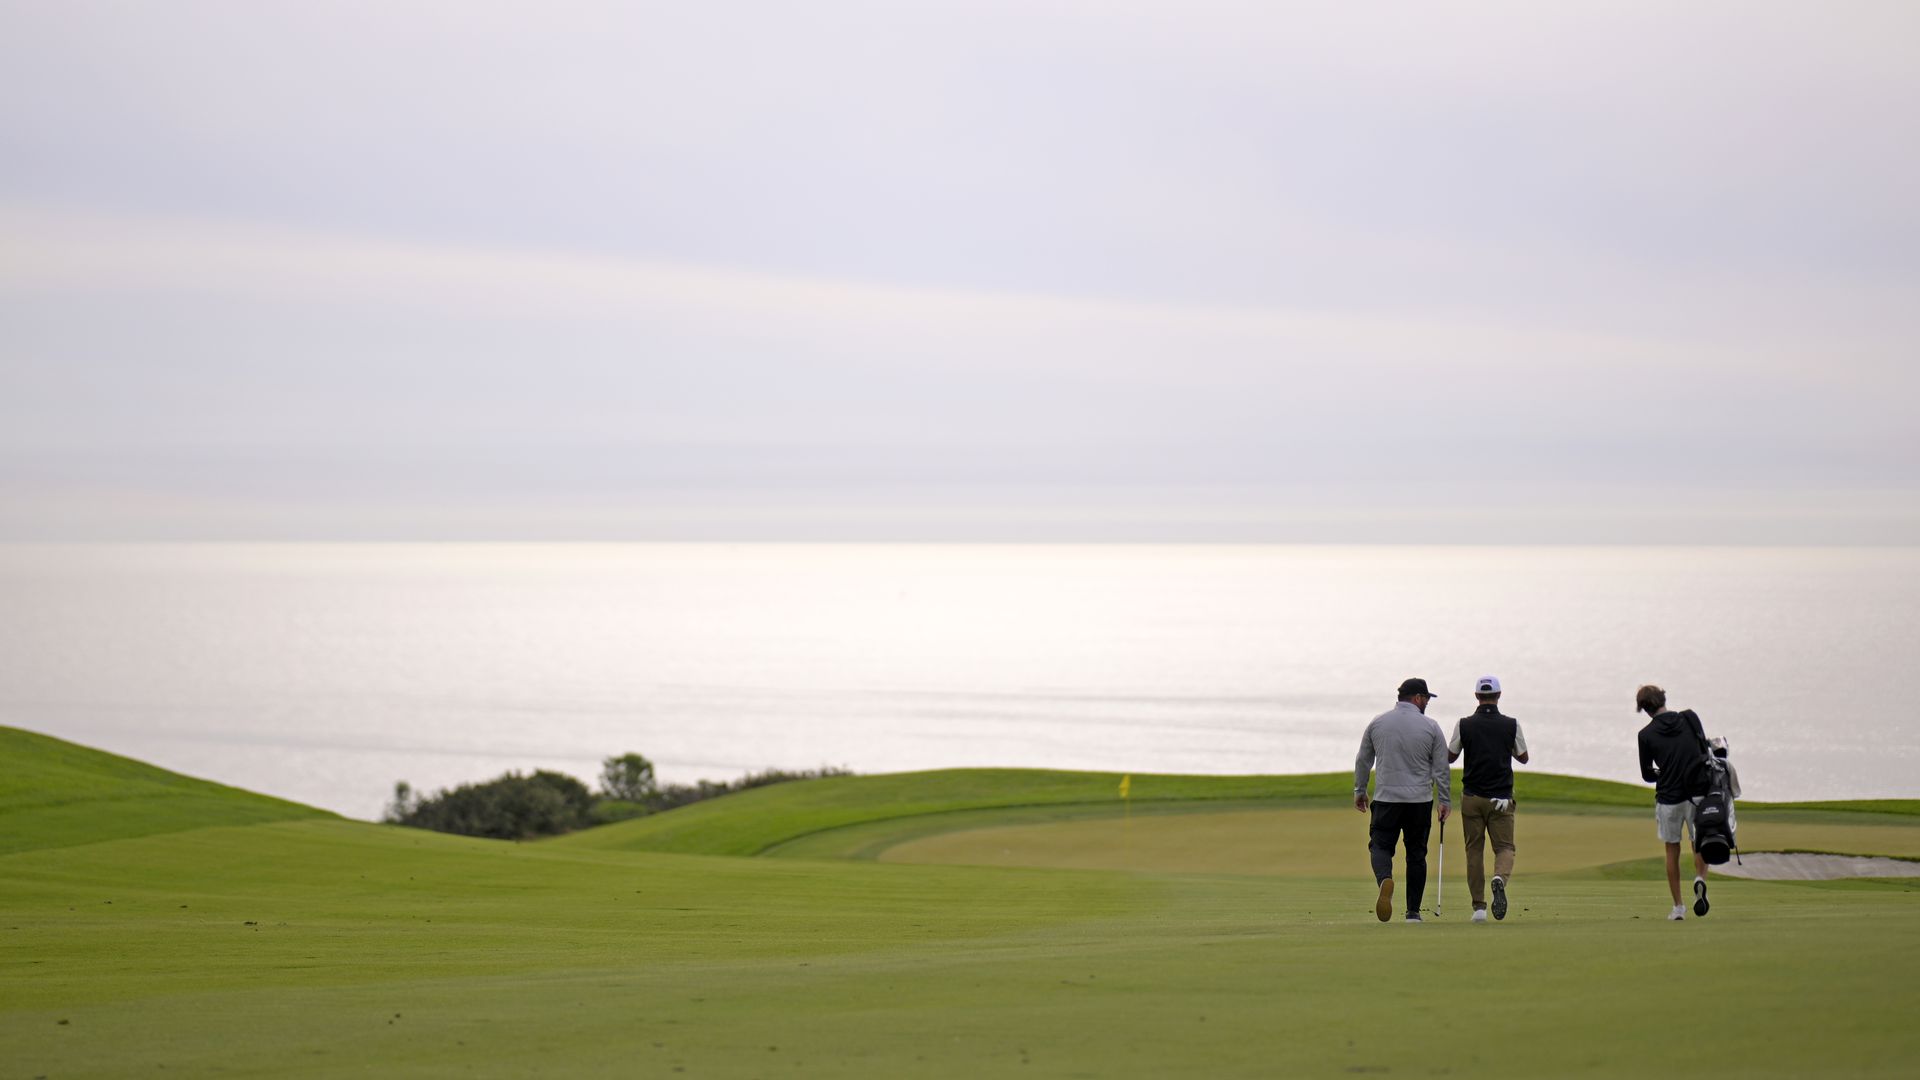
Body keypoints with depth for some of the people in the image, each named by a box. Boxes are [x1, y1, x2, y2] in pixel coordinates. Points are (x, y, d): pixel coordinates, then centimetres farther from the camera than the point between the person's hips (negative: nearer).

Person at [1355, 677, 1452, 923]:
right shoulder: (1430, 727, -3)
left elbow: (1363, 761, 10)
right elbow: (1441, 767, -1)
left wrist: (1359, 790, 22)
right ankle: (1413, 911, 10)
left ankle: (1385, 880, -29)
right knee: (1416, 854, 10)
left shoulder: (1377, 723, 3)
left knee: (1380, 846, 4)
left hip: (1386, 799, 0)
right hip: (1420, 801, 0)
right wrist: (1446, 801, 8)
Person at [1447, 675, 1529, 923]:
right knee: (1504, 846, 4)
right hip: (1501, 798, 0)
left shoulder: (1464, 725, -5)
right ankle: (1500, 878, -29)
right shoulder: (1511, 725, -4)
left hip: (1472, 797, 0)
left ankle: (1478, 906, 5)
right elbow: (1523, 757, 9)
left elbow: (1450, 756, 7)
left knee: (1474, 850, 8)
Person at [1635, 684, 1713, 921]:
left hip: (1669, 798, -1)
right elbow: (1705, 750, 9)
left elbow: (1647, 775, 2)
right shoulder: (1690, 718, -2)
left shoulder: (1646, 735, -6)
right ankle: (1700, 879, -18)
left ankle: (1678, 907, 13)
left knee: (1672, 851, 13)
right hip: (1698, 793, 1)